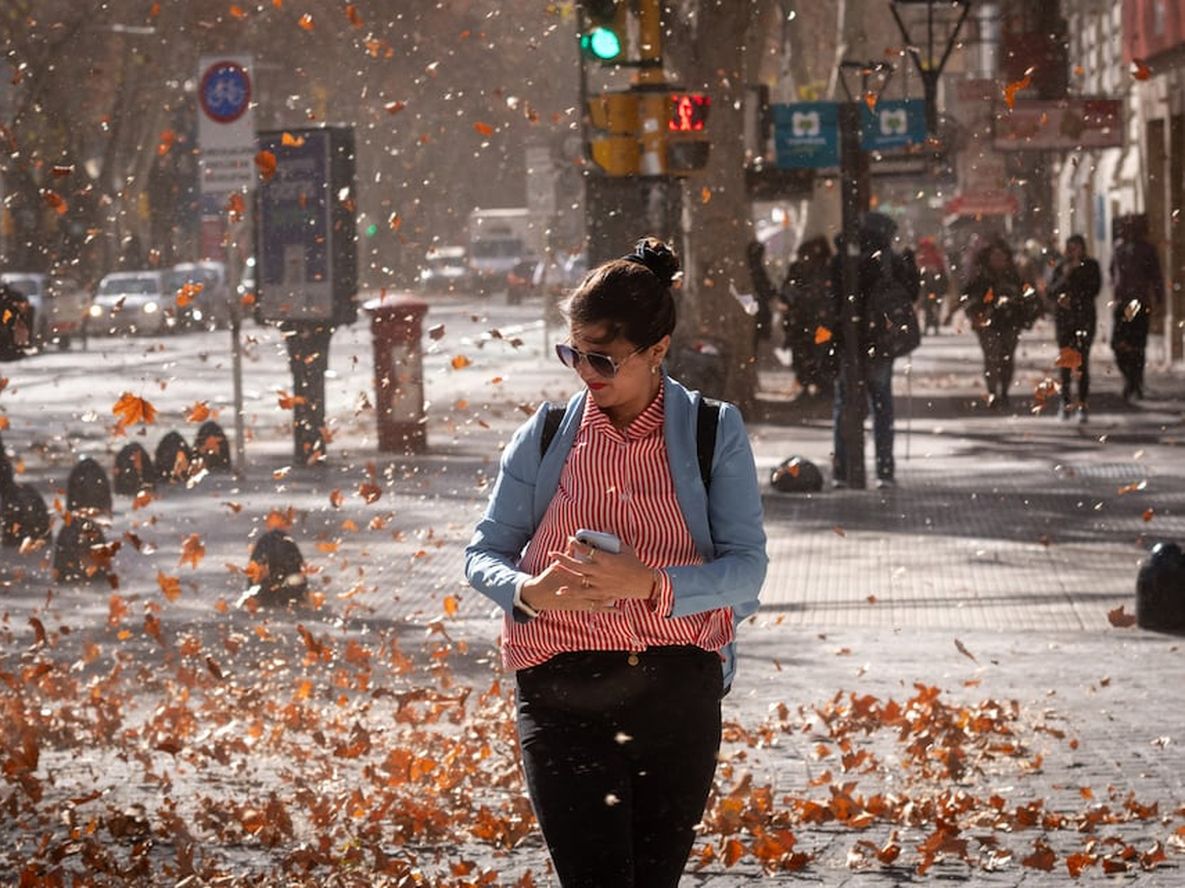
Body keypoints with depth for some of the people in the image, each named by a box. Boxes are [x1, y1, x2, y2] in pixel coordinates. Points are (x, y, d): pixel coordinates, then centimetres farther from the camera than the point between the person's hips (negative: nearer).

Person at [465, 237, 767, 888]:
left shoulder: (713, 434, 3)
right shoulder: (545, 437, 6)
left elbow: (747, 565, -4)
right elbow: (484, 552, 9)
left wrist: (651, 585, -21)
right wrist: (529, 592, -14)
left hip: (680, 693, 1)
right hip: (564, 698, 0)